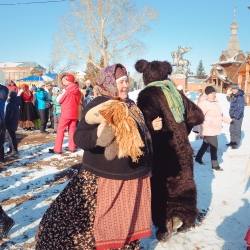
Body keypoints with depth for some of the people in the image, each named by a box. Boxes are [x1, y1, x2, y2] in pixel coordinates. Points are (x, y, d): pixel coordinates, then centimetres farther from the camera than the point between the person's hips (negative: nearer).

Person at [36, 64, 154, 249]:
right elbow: (79, 137, -24)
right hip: (105, 179, -7)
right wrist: (98, 133, -41)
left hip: (132, 177, 7)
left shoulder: (130, 105, 10)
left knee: (126, 225, 20)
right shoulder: (98, 106, -14)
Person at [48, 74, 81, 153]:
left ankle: (57, 149, -2)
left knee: (60, 130, 0)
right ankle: (72, 147, 13)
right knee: (72, 130, 12)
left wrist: (59, 95, 13)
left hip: (66, 113, -6)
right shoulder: (77, 90, 5)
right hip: (74, 113, 6)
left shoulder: (66, 90, -11)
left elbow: (59, 100, -4)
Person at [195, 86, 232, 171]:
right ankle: (215, 165, 6)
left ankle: (198, 158, 37)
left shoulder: (214, 102, 11)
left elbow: (220, 114, 24)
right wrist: (198, 130, -30)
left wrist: (229, 120, 28)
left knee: (206, 144, 20)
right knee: (214, 146, -6)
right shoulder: (204, 103, -19)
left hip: (214, 129, 9)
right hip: (208, 130, -9)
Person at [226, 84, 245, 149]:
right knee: (232, 130, 15)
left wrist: (237, 116, -19)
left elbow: (241, 107, -17)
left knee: (237, 130, -3)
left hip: (238, 117, -8)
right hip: (233, 116, 8)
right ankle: (232, 142, 28)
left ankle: (236, 144, 4)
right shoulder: (232, 96, 10)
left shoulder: (240, 97, -14)